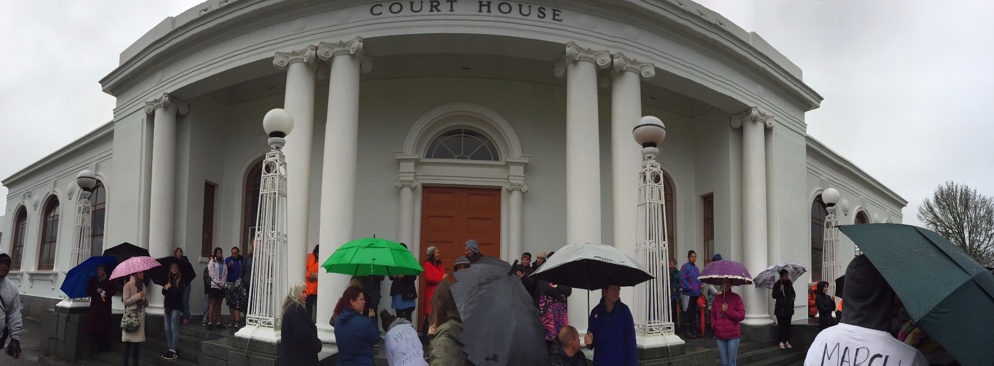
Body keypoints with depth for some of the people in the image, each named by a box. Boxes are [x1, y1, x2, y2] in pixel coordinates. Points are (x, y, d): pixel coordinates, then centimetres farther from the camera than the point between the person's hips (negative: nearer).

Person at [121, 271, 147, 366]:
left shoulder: (143, 285, 14)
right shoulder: (128, 285, -6)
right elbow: (125, 301, -13)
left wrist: (144, 299, -4)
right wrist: (138, 296, -16)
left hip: (141, 316, 6)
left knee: (138, 341, 7)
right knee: (128, 342, -5)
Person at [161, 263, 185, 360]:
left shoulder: (181, 279, -4)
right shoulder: (168, 279, 12)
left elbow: (179, 292, -14)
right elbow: (164, 292, 6)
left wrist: (169, 288, -9)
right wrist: (165, 288, -14)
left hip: (176, 306, -6)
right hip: (167, 305, 6)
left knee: (174, 329, -6)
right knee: (167, 329, 8)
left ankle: (173, 351, -4)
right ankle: (169, 349, 15)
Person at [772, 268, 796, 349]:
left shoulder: (789, 283, 7)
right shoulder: (777, 284, -6)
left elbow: (793, 292, 22)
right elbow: (774, 296, -7)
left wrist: (792, 298, 4)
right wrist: (780, 290, -20)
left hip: (789, 307, 4)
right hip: (780, 308, -4)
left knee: (787, 324, 7)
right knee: (781, 325, -5)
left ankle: (787, 341, 14)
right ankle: (781, 342, -1)